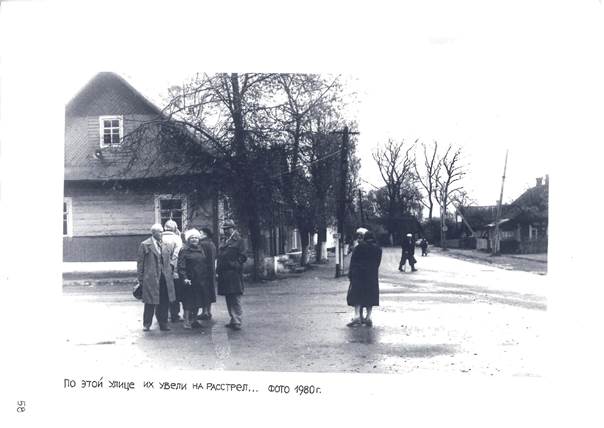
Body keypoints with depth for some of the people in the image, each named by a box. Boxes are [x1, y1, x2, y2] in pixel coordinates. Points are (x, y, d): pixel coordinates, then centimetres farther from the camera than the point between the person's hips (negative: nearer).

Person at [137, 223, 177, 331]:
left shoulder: (166, 245, 10)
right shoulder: (145, 245, -2)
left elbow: (170, 259, 21)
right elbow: (140, 262, -1)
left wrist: (170, 272, 13)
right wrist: (140, 278, -3)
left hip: (165, 278, 4)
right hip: (151, 278, -4)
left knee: (164, 302, 7)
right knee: (150, 303, 3)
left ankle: (163, 324, 17)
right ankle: (147, 324, 17)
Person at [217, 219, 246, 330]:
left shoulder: (238, 241, -2)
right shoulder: (223, 242, 20)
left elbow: (242, 257, -7)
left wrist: (234, 265, -15)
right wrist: (218, 269, 11)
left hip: (234, 274, -8)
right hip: (224, 275, 8)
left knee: (235, 299, -8)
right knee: (229, 299, 12)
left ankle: (237, 322, -6)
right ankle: (233, 320, 20)